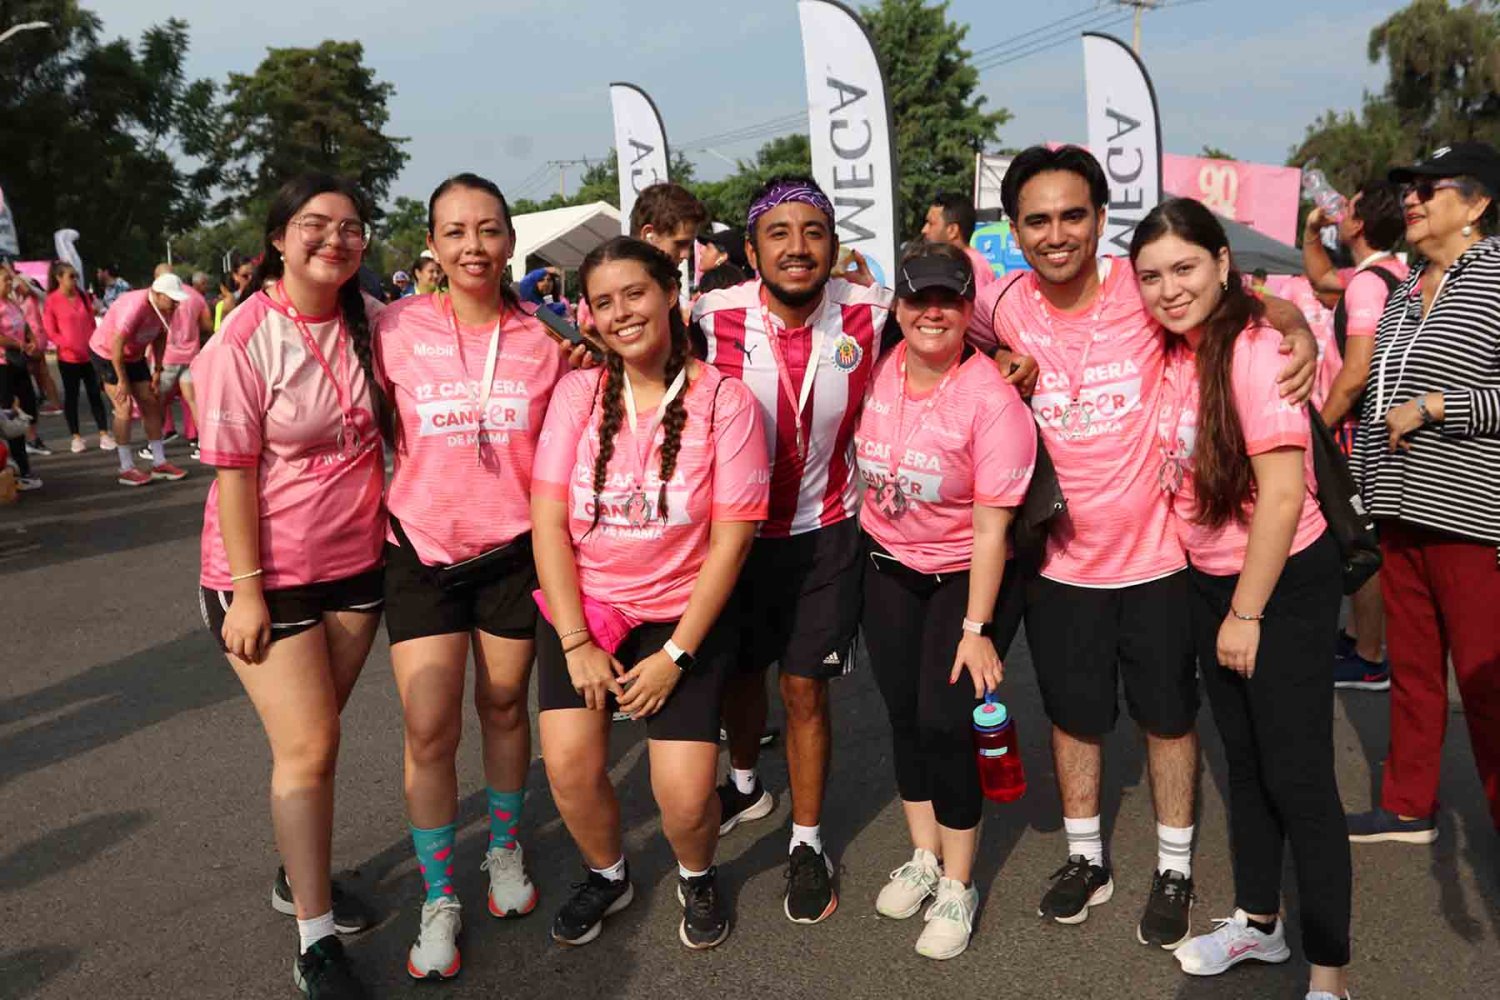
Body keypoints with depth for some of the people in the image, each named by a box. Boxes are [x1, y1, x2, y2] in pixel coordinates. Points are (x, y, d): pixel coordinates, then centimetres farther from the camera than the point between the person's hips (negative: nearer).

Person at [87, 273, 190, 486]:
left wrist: (158, 371, 1)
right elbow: (117, 345, -31)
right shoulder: (136, 307, -34)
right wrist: (123, 381, -24)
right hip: (106, 353, -8)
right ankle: (126, 469, -7)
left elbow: (159, 338, 3)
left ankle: (159, 463, 9)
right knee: (124, 408, -13)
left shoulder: (165, 308, -11)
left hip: (134, 356, 8)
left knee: (151, 404, 4)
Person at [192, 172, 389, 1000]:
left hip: (357, 563, 5)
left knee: (314, 736, 16)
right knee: (307, 748, -3)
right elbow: (233, 472, -15)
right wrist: (246, 589, -16)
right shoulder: (245, 340, -15)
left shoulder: (368, 321, 0)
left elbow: (384, 427, 15)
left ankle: (299, 874, 37)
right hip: (270, 573, -5)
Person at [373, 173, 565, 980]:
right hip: (421, 552, -1)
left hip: (512, 550, 1)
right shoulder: (397, 329, -6)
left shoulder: (540, 342, -2)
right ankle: (439, 902, 18)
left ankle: (505, 852, 39)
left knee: (504, 706, 14)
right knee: (429, 732, -1)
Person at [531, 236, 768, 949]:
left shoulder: (725, 401, -8)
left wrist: (675, 655, -12)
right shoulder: (577, 393, 0)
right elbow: (548, 523, -2)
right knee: (569, 763, -15)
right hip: (582, 604, 2)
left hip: (686, 614, -2)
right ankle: (607, 874, 20)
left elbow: (731, 539, -9)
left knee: (685, 796, -12)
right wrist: (576, 644, -9)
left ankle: (697, 875, 25)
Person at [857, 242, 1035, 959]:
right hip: (888, 565, 5)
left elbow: (991, 526, -20)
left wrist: (976, 629, -19)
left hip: (962, 573, -5)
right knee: (903, 713, 12)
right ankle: (923, 857, 32)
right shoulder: (879, 371, -6)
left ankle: (957, 886, 16)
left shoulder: (992, 398, -21)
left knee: (944, 723, -6)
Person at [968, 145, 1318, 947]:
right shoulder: (1004, 307, -8)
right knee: (1072, 714, 17)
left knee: (1168, 714, 14)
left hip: (1156, 550, -2)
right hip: (1061, 558, 2)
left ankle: (1175, 872, 34)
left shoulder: (1141, 288, -14)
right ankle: (1086, 859, 38)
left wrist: (1298, 328, -19)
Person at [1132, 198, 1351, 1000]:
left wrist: (1247, 613, -17)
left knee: (1298, 776, 1)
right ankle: (1258, 923, 36)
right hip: (1211, 582, 8)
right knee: (1243, 758, 19)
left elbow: (1284, 494, -22)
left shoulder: (1254, 349, -20)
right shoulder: (1173, 354, 2)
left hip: (1286, 586, -8)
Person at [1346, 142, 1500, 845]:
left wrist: (1433, 407, -15)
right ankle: (1408, 809, 26)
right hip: (1401, 513, 8)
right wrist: (1370, 492, 21)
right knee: (1411, 667, 14)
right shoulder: (1404, 292, 16)